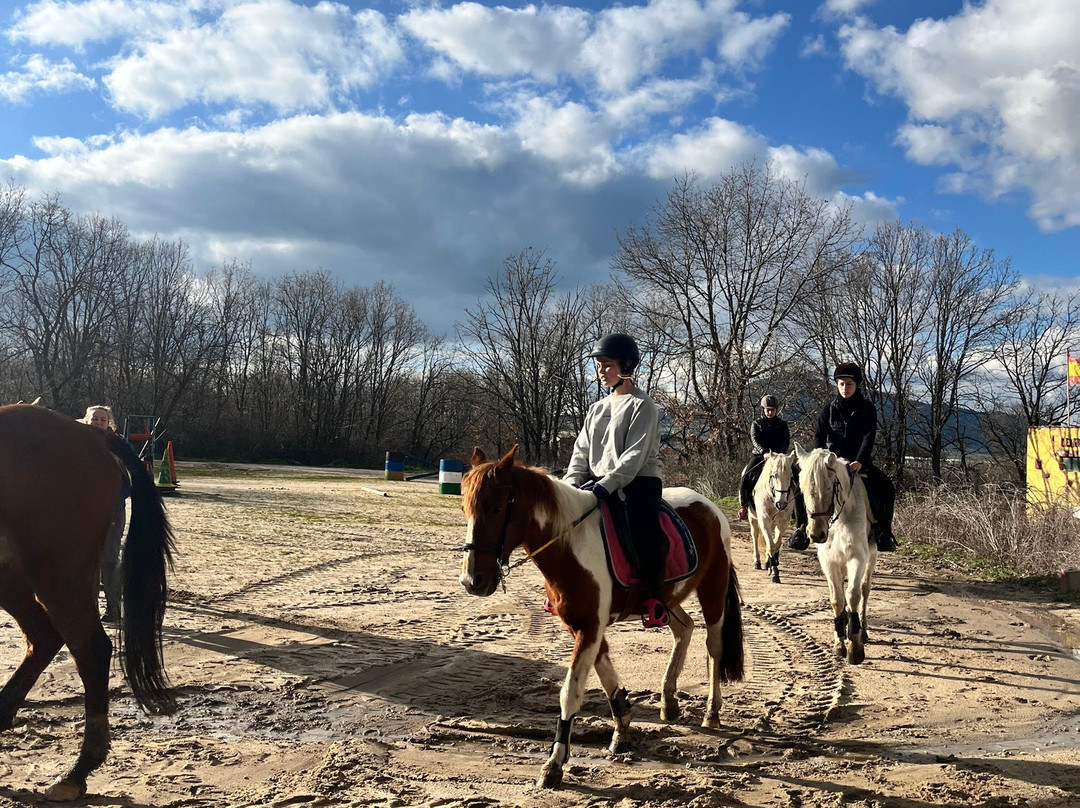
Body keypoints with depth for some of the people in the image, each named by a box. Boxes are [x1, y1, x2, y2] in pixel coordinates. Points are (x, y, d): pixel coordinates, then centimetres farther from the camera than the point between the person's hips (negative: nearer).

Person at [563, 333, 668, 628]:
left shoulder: (642, 406, -5)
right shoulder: (598, 408, 16)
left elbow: (635, 454, -15)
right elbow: (582, 450, 13)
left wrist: (608, 483, -25)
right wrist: (572, 482, -5)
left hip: (639, 482, -7)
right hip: (598, 484, 7)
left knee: (645, 530, -33)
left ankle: (654, 600, -23)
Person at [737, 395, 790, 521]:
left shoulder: (782, 424, 12)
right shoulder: (756, 424, 9)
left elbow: (786, 441, 2)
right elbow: (754, 440, -7)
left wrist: (779, 453, -19)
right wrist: (764, 452, -25)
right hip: (759, 455, -1)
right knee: (746, 476, -21)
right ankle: (743, 505, -10)